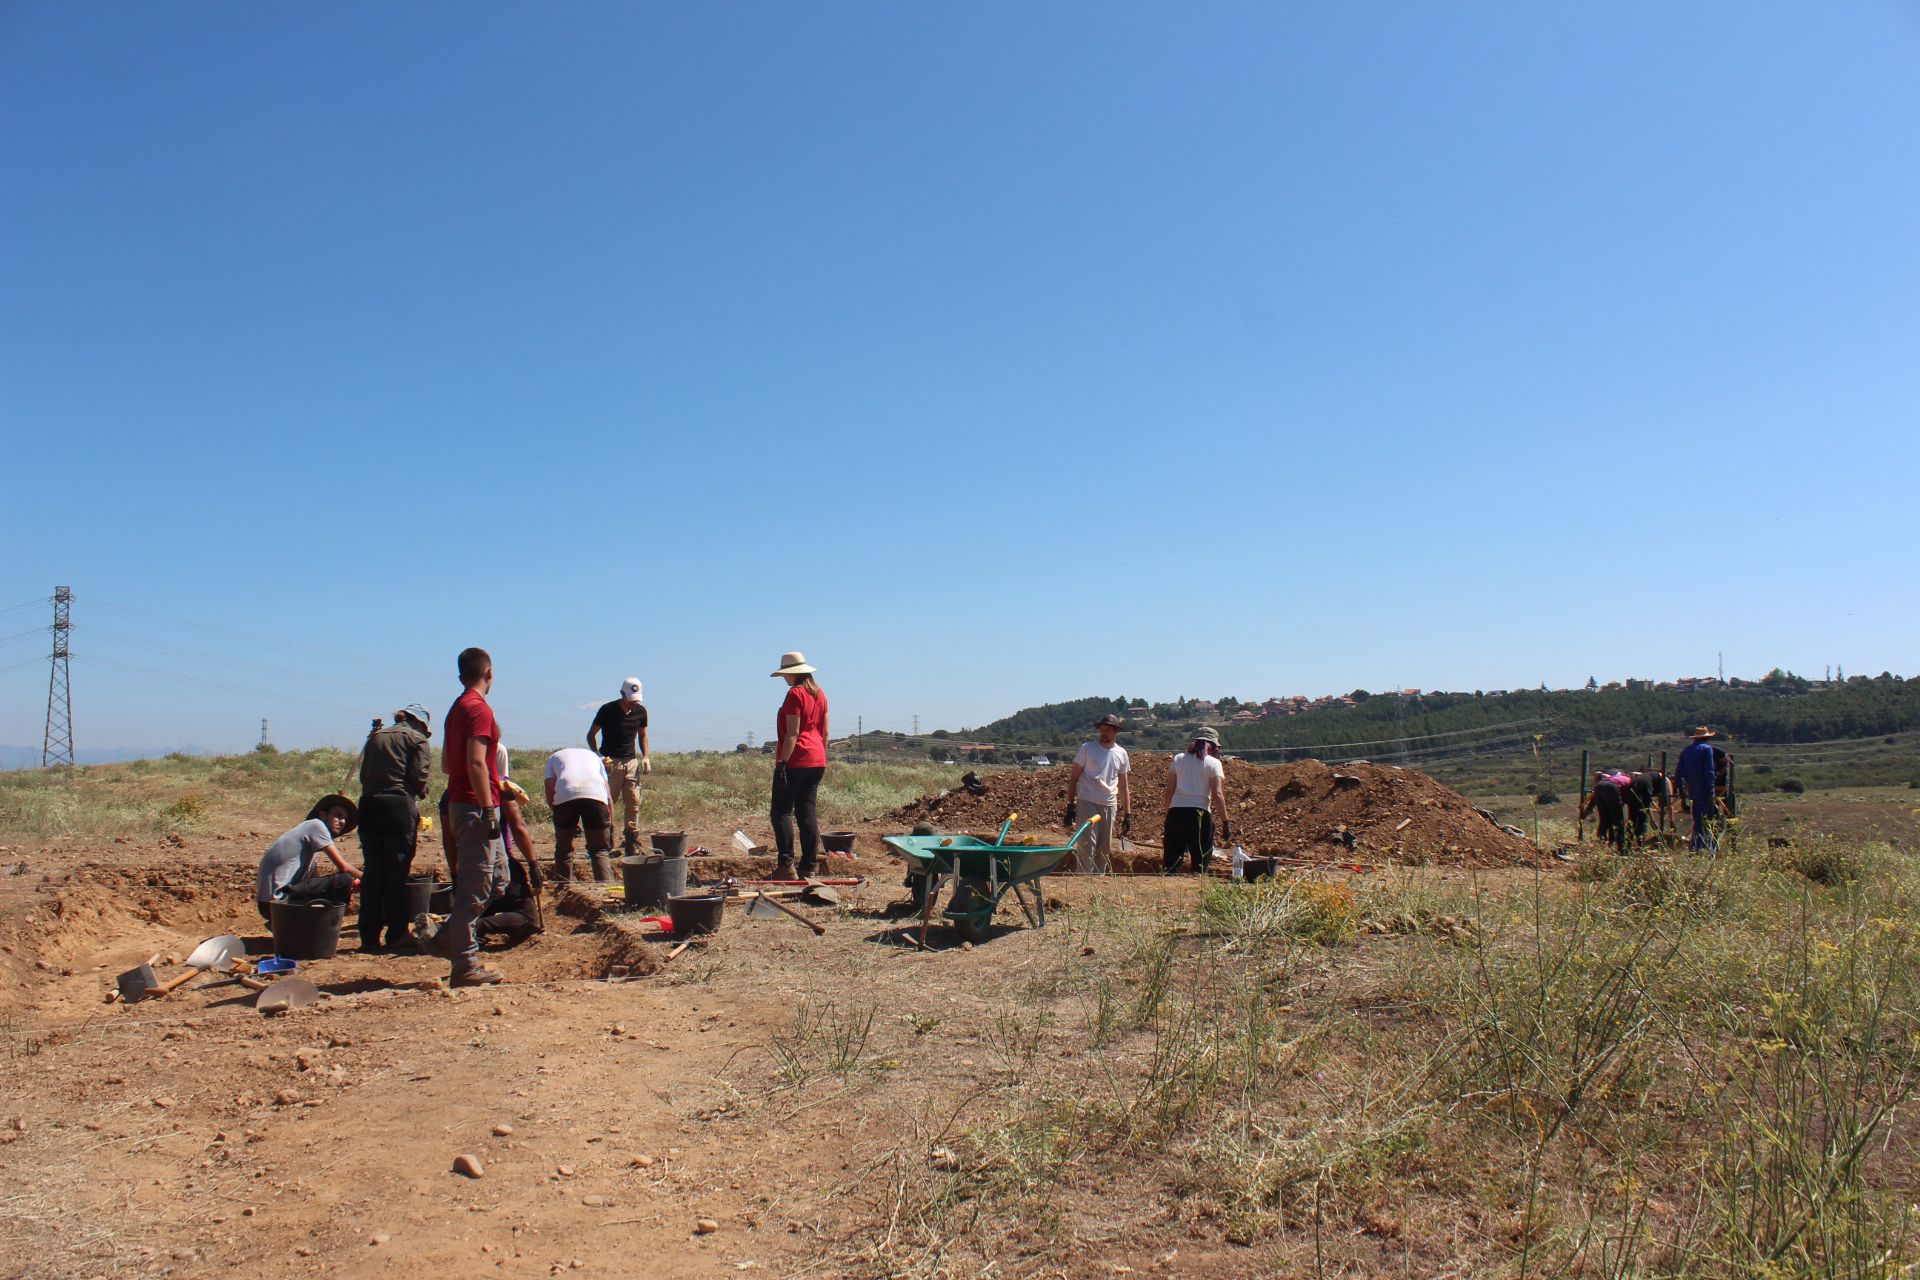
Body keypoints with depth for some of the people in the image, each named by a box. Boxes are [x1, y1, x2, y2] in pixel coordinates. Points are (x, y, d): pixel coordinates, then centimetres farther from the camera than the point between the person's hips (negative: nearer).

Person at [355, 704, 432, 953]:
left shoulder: (375, 737, 20)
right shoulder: (418, 739, 4)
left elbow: (363, 775, 15)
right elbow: (419, 776, -6)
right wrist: (419, 794, 12)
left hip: (368, 804, 5)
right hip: (399, 804, -5)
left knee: (372, 872, 9)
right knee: (397, 872, 2)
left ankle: (369, 936, 11)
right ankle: (396, 935, 6)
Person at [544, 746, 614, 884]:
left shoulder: (553, 757, 34)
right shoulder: (593, 756, 38)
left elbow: (550, 798, 20)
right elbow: (609, 797, 28)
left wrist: (571, 822, 30)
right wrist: (611, 828, 31)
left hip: (565, 795, -1)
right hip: (596, 794, 1)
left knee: (563, 849, 19)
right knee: (600, 849, 12)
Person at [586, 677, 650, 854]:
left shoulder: (640, 711, 4)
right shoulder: (607, 710, -8)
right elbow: (591, 735, 0)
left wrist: (645, 756, 3)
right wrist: (598, 756, -14)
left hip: (631, 762, 3)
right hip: (610, 762, -3)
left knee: (633, 803, -2)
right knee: (606, 804, -5)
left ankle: (633, 843, 2)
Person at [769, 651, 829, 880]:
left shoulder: (795, 694, -10)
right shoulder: (819, 694, 14)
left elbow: (792, 733, -17)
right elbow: (824, 732, 17)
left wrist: (782, 762, -18)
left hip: (796, 761, -8)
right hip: (817, 762, 8)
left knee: (781, 811, -4)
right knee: (808, 813, 8)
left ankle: (786, 865, -11)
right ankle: (809, 867, 8)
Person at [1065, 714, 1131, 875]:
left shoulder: (1121, 754, 8)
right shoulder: (1087, 748, -2)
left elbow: (1123, 786, 14)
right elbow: (1073, 778, 0)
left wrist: (1128, 814, 11)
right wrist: (1070, 806, -7)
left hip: (1110, 805, 4)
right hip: (1087, 802, -4)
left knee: (1105, 848, 8)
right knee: (1087, 844, -11)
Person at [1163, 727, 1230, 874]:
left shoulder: (1178, 759, 12)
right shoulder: (1213, 763, 1)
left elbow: (1169, 790, 10)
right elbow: (1217, 795, -6)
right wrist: (1225, 822, -3)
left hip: (1176, 811, 3)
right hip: (1199, 812, -3)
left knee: (1172, 857, 7)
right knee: (1201, 858, 6)